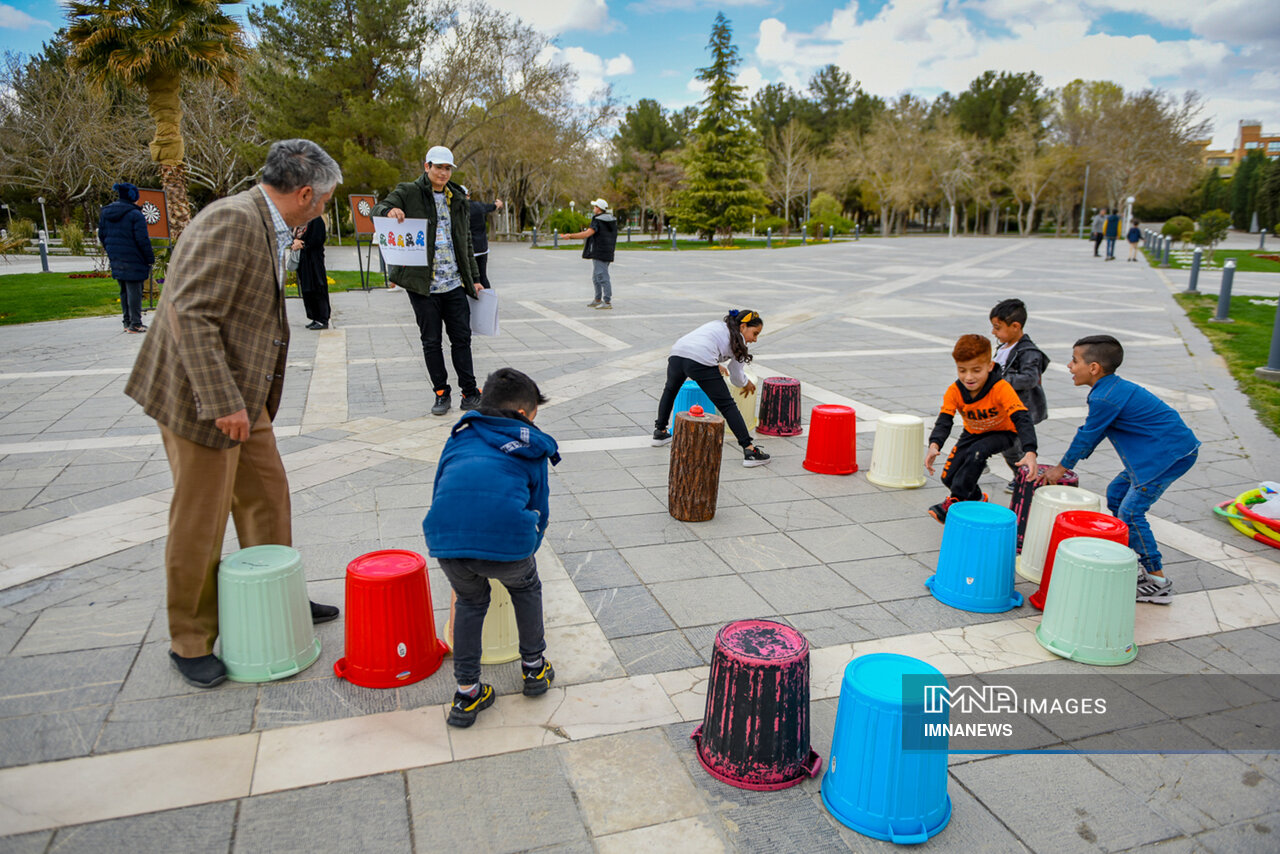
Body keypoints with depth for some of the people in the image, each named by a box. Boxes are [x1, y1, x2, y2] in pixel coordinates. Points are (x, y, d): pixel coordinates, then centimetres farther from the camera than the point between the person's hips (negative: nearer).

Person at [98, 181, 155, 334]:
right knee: (134, 291, -3)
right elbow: (142, 240, -15)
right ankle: (135, 324, -1)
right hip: (132, 261, -8)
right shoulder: (135, 214, -13)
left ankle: (127, 321, 22)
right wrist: (150, 259, -8)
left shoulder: (105, 212, 11)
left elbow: (102, 236, 17)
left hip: (116, 259, 8)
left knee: (124, 291, 16)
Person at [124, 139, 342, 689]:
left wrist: (246, 399, 17)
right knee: (200, 523, 3)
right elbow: (192, 315, -26)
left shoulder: (267, 226, 10)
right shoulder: (233, 220, -20)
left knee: (267, 498, 18)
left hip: (242, 396, 10)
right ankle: (190, 642, 20)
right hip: (202, 397, -9)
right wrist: (223, 403, -27)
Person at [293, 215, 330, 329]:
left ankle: (323, 320, -4)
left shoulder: (316, 219, -8)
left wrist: (302, 245, -10)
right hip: (302, 260, 8)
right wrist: (295, 240, -9)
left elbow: (317, 240, -15)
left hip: (313, 259, -8)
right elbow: (292, 235, 13)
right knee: (307, 291, 9)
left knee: (317, 289, -7)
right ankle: (315, 318, 16)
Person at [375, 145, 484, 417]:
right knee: (431, 341, 4)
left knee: (461, 338, 4)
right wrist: (389, 210, -32)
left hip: (455, 283, 3)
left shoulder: (458, 200, 15)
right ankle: (441, 393, 16)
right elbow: (378, 209, -7)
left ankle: (470, 392, 12)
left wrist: (474, 279, 15)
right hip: (423, 284, -3)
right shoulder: (408, 193, 3)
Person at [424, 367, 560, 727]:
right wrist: (523, 552, 42)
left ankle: (466, 694, 31)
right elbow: (540, 509, 25)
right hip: (507, 536, -2)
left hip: (445, 536, 2)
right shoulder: (533, 449, 22)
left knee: (470, 602, 30)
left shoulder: (460, 437, 29)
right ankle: (534, 667, 44)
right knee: (525, 588, 31)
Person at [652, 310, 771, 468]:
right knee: (727, 406, 3)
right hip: (700, 362, -6)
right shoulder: (738, 341, 16)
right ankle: (749, 450, 0)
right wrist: (747, 384, 40)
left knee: (670, 390, 36)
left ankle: (660, 432, 40)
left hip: (677, 353, 6)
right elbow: (736, 379, 19)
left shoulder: (716, 325, 33)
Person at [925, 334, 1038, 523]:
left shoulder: (1001, 389, -32)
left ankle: (956, 501, -24)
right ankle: (977, 499, 28)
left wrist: (1030, 452, -54)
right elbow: (944, 421, -28)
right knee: (948, 477, -4)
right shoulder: (954, 391, -22)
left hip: (1002, 433, -4)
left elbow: (1022, 419, -39)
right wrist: (934, 446, -48)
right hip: (972, 434, 4)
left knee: (977, 452, -36)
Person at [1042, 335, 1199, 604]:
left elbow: (1087, 436, -11)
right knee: (1116, 494, 19)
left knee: (1130, 512, -12)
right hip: (1155, 451, 11)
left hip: (1172, 453, -11)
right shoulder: (1115, 387, 11)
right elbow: (1092, 433, 20)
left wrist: (1062, 468, 3)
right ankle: (1143, 560, 28)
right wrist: (1069, 462, 23)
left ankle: (1158, 581, -3)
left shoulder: (1105, 398, -21)